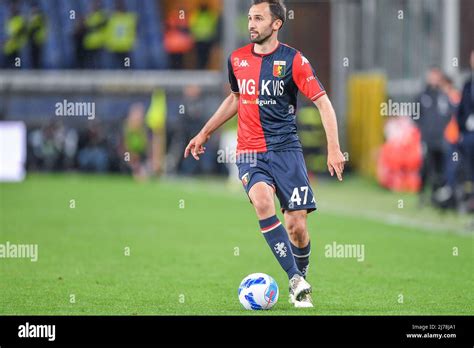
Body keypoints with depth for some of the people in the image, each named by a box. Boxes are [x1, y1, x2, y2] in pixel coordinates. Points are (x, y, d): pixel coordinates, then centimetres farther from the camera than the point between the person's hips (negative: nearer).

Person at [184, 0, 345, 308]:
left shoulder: (293, 60, -5)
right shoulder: (237, 59, 8)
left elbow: (322, 101, -5)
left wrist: (334, 148, -14)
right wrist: (204, 134, 28)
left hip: (286, 148, -2)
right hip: (250, 152, 2)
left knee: (296, 224, -7)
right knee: (263, 202, -27)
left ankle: (301, 286, 21)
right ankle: (296, 279, -25)